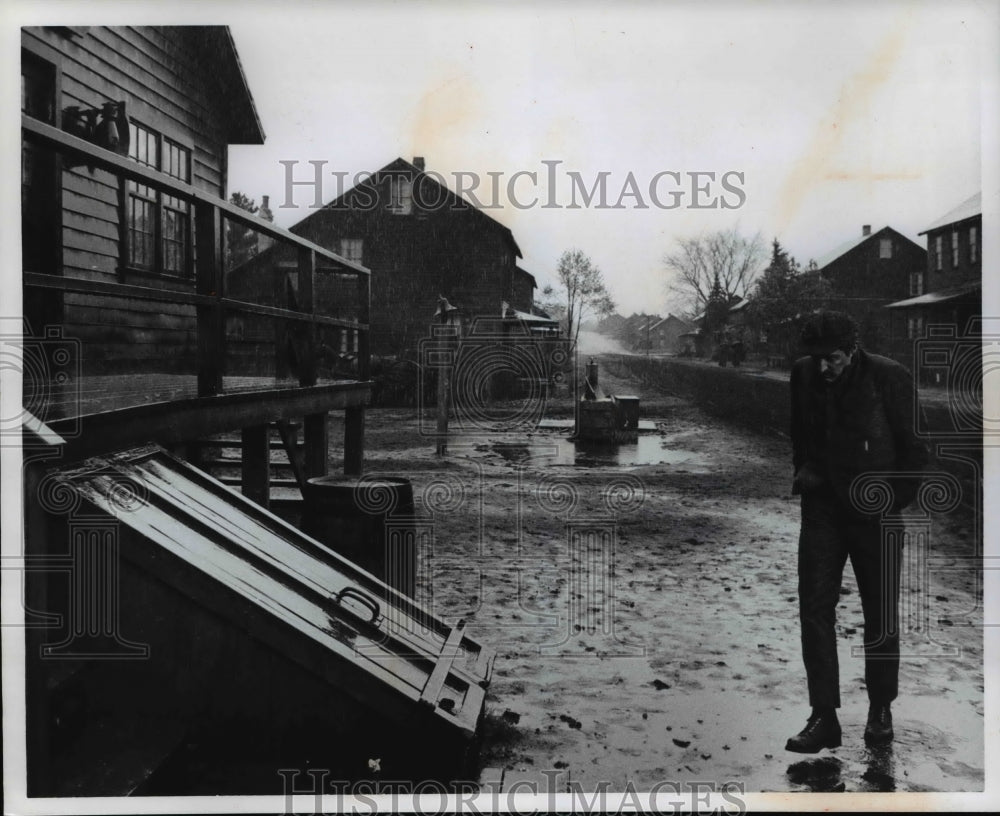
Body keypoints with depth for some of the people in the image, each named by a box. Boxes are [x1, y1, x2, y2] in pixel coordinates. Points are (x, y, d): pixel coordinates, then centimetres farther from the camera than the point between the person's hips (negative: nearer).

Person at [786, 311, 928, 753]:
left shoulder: (890, 377, -12)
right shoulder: (802, 374, -2)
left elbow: (916, 447, -5)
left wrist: (895, 500, -7)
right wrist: (803, 469, 5)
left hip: (874, 513, -3)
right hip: (822, 508, 3)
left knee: (880, 614, 8)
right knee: (814, 608, -3)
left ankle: (880, 712, 25)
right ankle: (823, 717, 4)